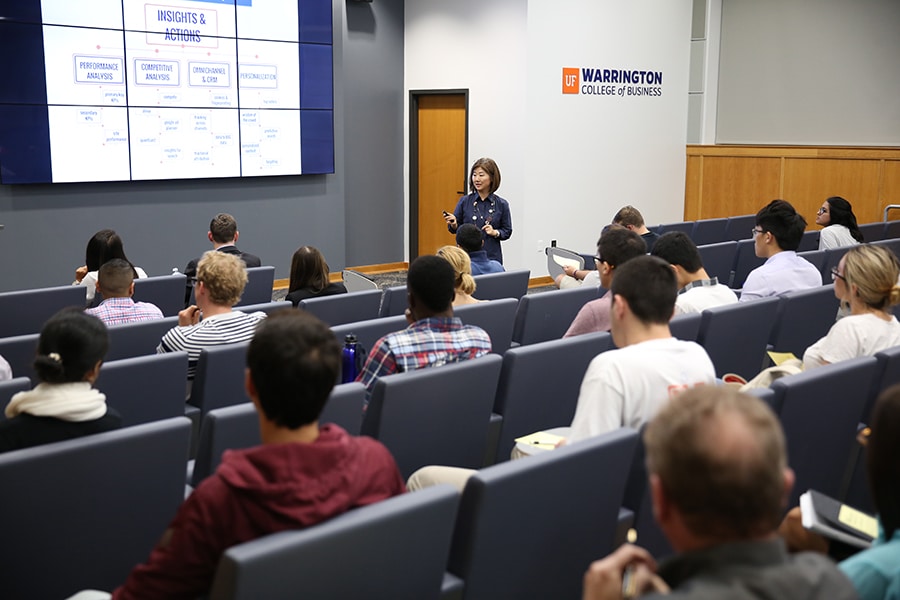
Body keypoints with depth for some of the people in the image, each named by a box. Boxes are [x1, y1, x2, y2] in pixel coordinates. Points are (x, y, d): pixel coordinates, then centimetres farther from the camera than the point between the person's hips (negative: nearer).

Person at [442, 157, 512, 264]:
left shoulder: (501, 204, 1)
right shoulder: (464, 201, 2)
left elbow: (507, 231, 7)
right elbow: (456, 229, 7)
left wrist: (495, 232, -11)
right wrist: (453, 225, -13)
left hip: (492, 257, 0)